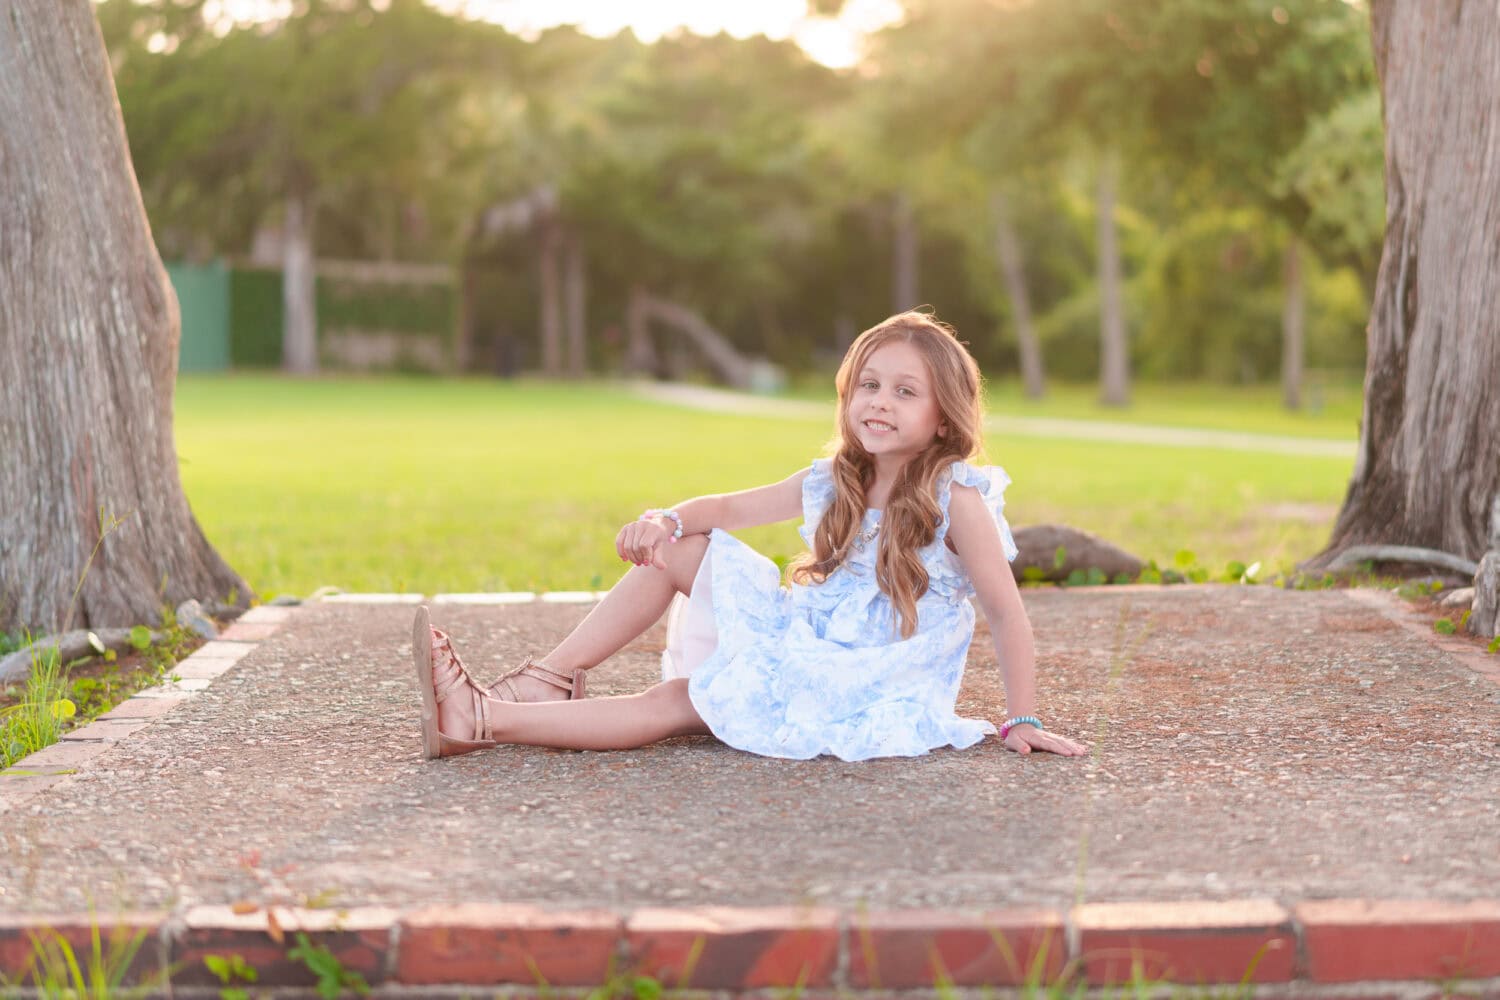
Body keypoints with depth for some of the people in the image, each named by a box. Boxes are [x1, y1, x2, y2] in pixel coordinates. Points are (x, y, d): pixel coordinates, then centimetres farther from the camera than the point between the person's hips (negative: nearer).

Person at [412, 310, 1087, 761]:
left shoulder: (957, 499, -15)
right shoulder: (831, 483, 3)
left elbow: (1006, 613, -11)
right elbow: (729, 508, 10)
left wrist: (1022, 721, -11)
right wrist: (665, 520, -11)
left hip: (870, 696, -6)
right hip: (802, 651, 6)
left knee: (675, 704, -20)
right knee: (677, 548, -5)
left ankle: (485, 723, -22)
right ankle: (548, 682, -4)